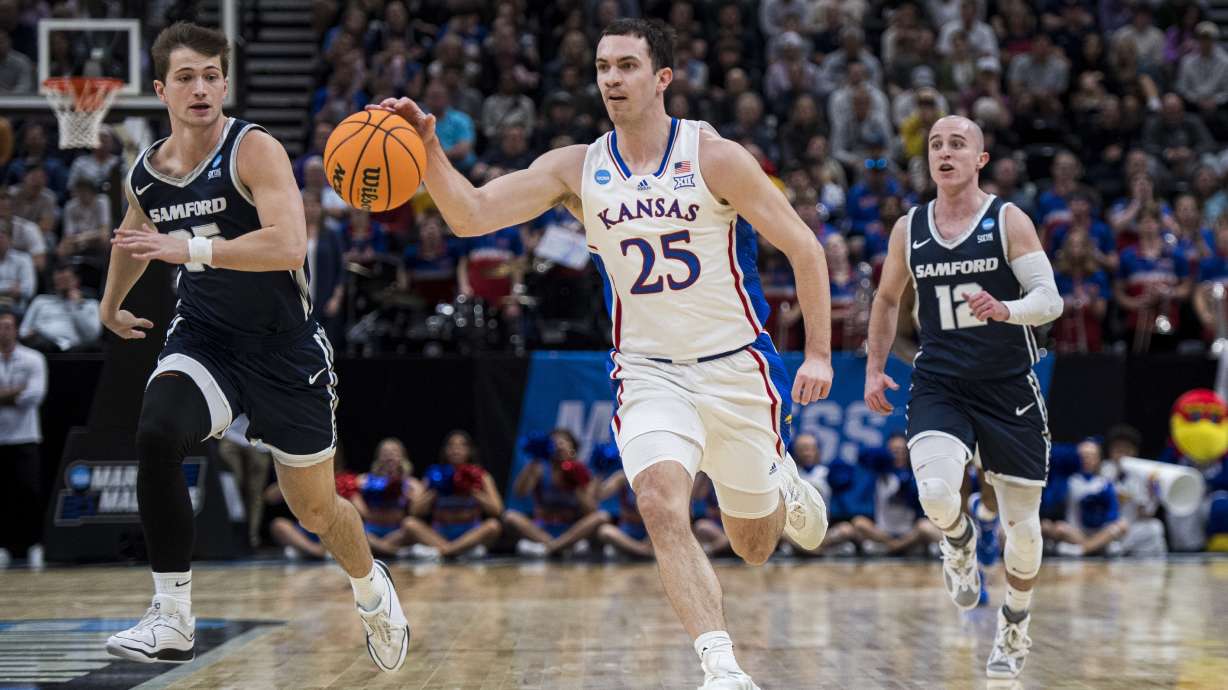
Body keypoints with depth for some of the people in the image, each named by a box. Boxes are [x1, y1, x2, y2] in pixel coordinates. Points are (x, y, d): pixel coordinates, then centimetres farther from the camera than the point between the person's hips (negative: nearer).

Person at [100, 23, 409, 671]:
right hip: (203, 338, 3)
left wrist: (190, 247, -36)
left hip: (283, 345, -3)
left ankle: (371, 588, 45)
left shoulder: (253, 150, -18)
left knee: (315, 508, 9)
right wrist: (111, 305, 37)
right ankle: (171, 621, -22)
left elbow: (289, 247, -32)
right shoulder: (143, 174, 0)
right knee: (156, 431, -29)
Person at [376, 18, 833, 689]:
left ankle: (784, 484, 50)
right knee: (661, 504, -26)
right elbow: (470, 215, -13)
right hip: (648, 372, 1)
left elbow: (804, 249, -7)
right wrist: (428, 147, -30)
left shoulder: (715, 157, -12)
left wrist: (819, 352, -12)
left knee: (752, 545, 13)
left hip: (734, 366, -1)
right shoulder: (577, 168, -4)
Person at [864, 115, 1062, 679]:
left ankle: (1014, 629, 29)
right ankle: (960, 543, 11)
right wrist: (875, 367, 12)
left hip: (1009, 388, -1)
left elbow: (1050, 299, -12)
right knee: (935, 493, -26)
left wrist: (1006, 309, -32)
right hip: (939, 384, 1)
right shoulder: (908, 230, 4)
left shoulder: (1008, 221, -6)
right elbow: (887, 299, 20)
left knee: (1022, 525, 4)